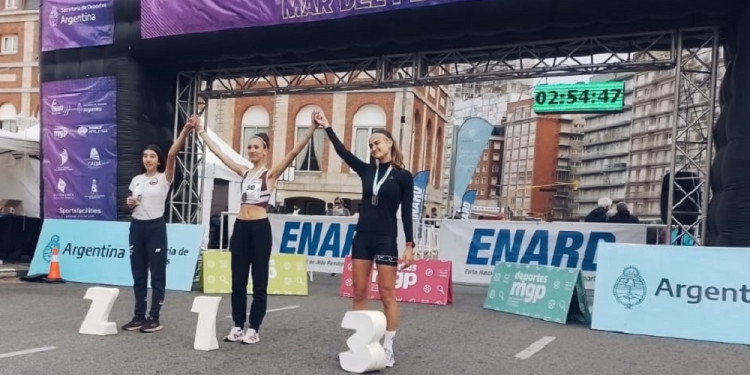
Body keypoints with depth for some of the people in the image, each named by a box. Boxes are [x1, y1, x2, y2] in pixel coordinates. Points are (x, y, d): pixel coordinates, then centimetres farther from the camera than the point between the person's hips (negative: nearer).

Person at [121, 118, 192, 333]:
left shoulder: (164, 178, -5)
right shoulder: (136, 179, 11)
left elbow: (172, 154, -22)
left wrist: (185, 131, -34)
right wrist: (129, 202, -4)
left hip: (156, 227, -5)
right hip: (137, 227, 6)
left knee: (157, 274, 0)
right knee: (138, 274, 9)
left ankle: (155, 318, 7)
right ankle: (139, 316, 18)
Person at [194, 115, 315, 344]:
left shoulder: (271, 174, -2)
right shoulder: (244, 172, 13)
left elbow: (293, 153, -14)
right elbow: (219, 153, 17)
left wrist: (311, 130, -24)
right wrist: (201, 131, 19)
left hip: (260, 227, -5)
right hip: (240, 227, 6)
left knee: (259, 282, 3)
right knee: (238, 281, 9)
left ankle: (254, 329, 10)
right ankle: (238, 326, 19)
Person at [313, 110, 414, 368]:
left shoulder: (403, 176, -2)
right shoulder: (367, 170, 9)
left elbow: (406, 212, -4)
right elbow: (343, 152, 3)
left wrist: (409, 245, -9)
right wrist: (327, 128, -2)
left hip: (386, 240, -5)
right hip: (362, 238, 5)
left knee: (387, 294, -1)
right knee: (359, 292, 6)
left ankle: (388, 348, 6)